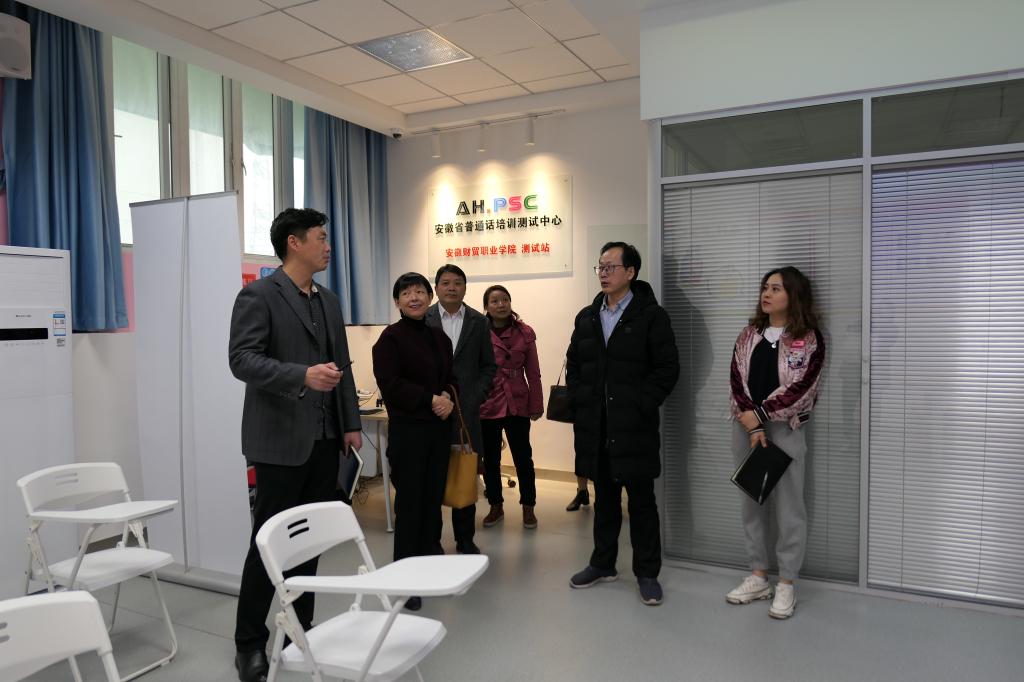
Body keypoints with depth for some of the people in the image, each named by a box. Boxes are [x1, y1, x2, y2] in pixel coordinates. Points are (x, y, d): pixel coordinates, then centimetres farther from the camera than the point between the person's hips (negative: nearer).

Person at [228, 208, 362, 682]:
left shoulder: (329, 301, 15)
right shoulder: (258, 296, -7)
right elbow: (241, 359, -17)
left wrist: (351, 423, 12)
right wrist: (302, 375, -31)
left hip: (324, 440, 6)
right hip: (281, 439, -6)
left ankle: (300, 630, 25)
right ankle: (250, 643, 16)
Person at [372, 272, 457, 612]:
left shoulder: (439, 336, 13)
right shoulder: (391, 337, -6)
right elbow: (390, 383, -14)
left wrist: (449, 397, -5)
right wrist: (430, 399, -16)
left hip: (439, 428, 6)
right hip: (407, 429, -6)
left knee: (433, 500, 10)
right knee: (410, 503, -1)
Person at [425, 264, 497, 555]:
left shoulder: (478, 322, 8)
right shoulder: (423, 319, 3)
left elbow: (488, 366, 9)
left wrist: (473, 397, -2)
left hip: (466, 410, 2)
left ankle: (465, 539, 18)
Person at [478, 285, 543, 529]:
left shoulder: (525, 333, 0)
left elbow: (533, 372, 2)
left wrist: (536, 405, 0)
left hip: (517, 404, 0)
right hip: (487, 405, 0)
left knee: (523, 457, 6)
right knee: (490, 459, 11)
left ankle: (528, 507, 21)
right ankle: (496, 506, 27)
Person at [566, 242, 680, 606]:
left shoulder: (651, 315, -5)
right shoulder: (587, 317, 12)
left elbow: (668, 367, -9)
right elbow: (573, 364, 17)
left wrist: (641, 405, -14)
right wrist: (578, 402, 4)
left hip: (634, 427, -5)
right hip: (595, 427, 5)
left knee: (641, 501, 5)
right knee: (604, 499, 17)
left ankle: (647, 573, 18)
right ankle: (603, 563, 31)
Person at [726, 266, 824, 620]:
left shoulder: (809, 338, -2)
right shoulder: (748, 335, 10)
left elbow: (800, 388, -11)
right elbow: (737, 381, 1)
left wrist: (760, 414, -14)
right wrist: (752, 426, -12)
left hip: (784, 429, -4)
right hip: (745, 428, 5)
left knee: (788, 507, 1)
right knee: (751, 503, 11)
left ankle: (786, 584, 13)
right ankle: (758, 577, 23)